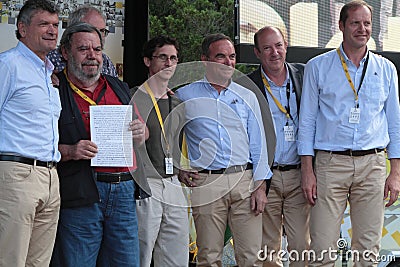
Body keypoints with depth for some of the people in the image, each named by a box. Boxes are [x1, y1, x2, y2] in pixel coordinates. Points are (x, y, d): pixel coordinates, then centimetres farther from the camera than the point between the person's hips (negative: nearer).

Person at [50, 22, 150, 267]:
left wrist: (140, 132, 3)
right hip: (79, 195, -5)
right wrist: (69, 151, -19)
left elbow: (143, 134, 26)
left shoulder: (119, 88, 19)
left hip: (124, 191, 5)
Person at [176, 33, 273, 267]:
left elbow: (258, 144, 10)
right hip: (205, 183, -2)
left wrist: (260, 186, 2)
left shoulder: (247, 97, 13)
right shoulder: (185, 96, 7)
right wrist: (178, 169, 2)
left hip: (245, 180, 2)